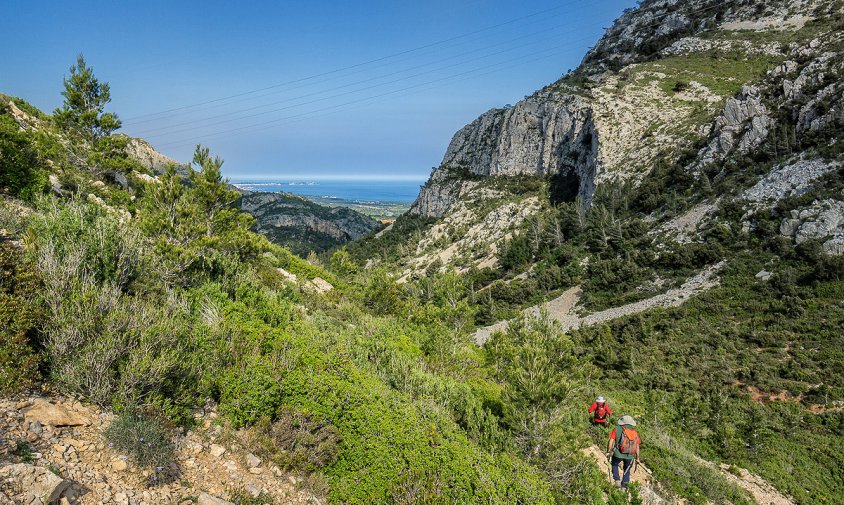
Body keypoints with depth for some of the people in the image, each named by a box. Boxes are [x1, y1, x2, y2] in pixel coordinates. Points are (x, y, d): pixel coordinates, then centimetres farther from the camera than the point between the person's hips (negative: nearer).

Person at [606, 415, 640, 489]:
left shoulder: (617, 429, -1)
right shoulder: (635, 433, 8)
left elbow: (611, 441, -7)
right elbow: (637, 447, 9)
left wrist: (608, 452, 1)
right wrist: (637, 458, 19)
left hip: (618, 454, -2)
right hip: (630, 456, 3)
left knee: (615, 465, 26)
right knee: (627, 471, 22)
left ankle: (616, 480, 10)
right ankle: (623, 487, 23)